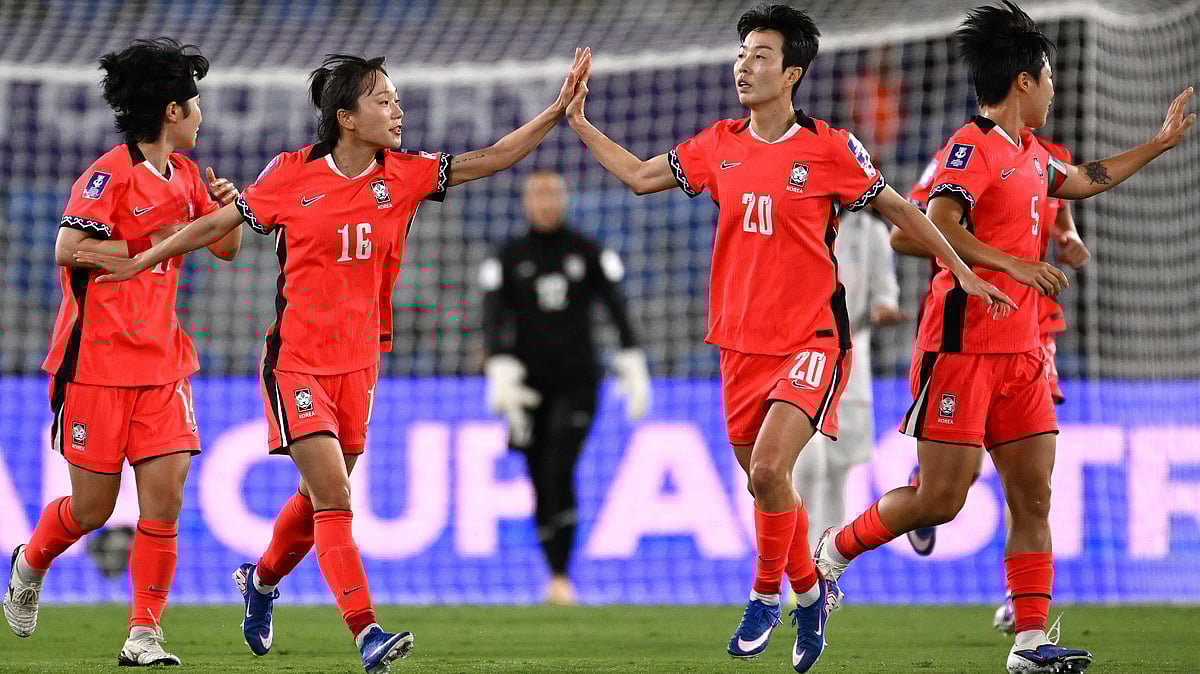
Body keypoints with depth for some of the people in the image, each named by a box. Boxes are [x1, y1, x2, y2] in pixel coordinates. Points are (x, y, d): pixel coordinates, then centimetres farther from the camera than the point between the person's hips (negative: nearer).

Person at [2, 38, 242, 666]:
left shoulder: (186, 175, 11)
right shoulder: (112, 174, -12)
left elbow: (225, 247, 24)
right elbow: (68, 248, -23)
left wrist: (227, 209, 1)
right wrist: (150, 245, -15)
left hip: (162, 362, 6)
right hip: (98, 360, -6)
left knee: (165, 495, -7)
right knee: (92, 507, 3)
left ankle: (144, 635, -1)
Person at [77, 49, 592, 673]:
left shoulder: (402, 176, 0)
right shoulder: (292, 176, -9)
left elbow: (489, 159, -7)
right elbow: (218, 223, 3)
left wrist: (556, 110, -17)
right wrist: (140, 262, 9)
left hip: (358, 364, 5)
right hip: (297, 363, -5)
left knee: (320, 497, 17)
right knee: (334, 499, -15)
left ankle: (262, 580, 45)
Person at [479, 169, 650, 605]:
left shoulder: (588, 253, 5)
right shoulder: (509, 257, 5)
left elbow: (617, 309, 3)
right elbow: (493, 317, -5)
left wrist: (633, 368, -6)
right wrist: (500, 372, -20)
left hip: (576, 381, -2)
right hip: (530, 384, 2)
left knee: (559, 471, -18)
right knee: (541, 482, 4)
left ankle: (561, 578, -21)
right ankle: (554, 573, 18)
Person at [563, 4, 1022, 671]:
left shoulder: (830, 148, -7)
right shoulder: (719, 146, 5)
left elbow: (896, 208, 3)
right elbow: (640, 176, 16)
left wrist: (963, 272, 3)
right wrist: (579, 123, 9)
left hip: (811, 340, -5)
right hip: (741, 342, 5)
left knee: (768, 468, -21)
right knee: (762, 482, 12)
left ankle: (767, 595, 1)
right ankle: (809, 590, 35)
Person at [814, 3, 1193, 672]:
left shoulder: (1031, 154, 15)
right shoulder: (972, 147, -13)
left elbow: (1081, 180, 36)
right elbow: (936, 226, -26)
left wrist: (1158, 144, 38)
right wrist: (1011, 264, -27)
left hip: (1020, 352, 9)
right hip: (963, 347, -9)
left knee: (1034, 497, 1)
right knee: (942, 497, -7)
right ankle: (835, 549, 15)